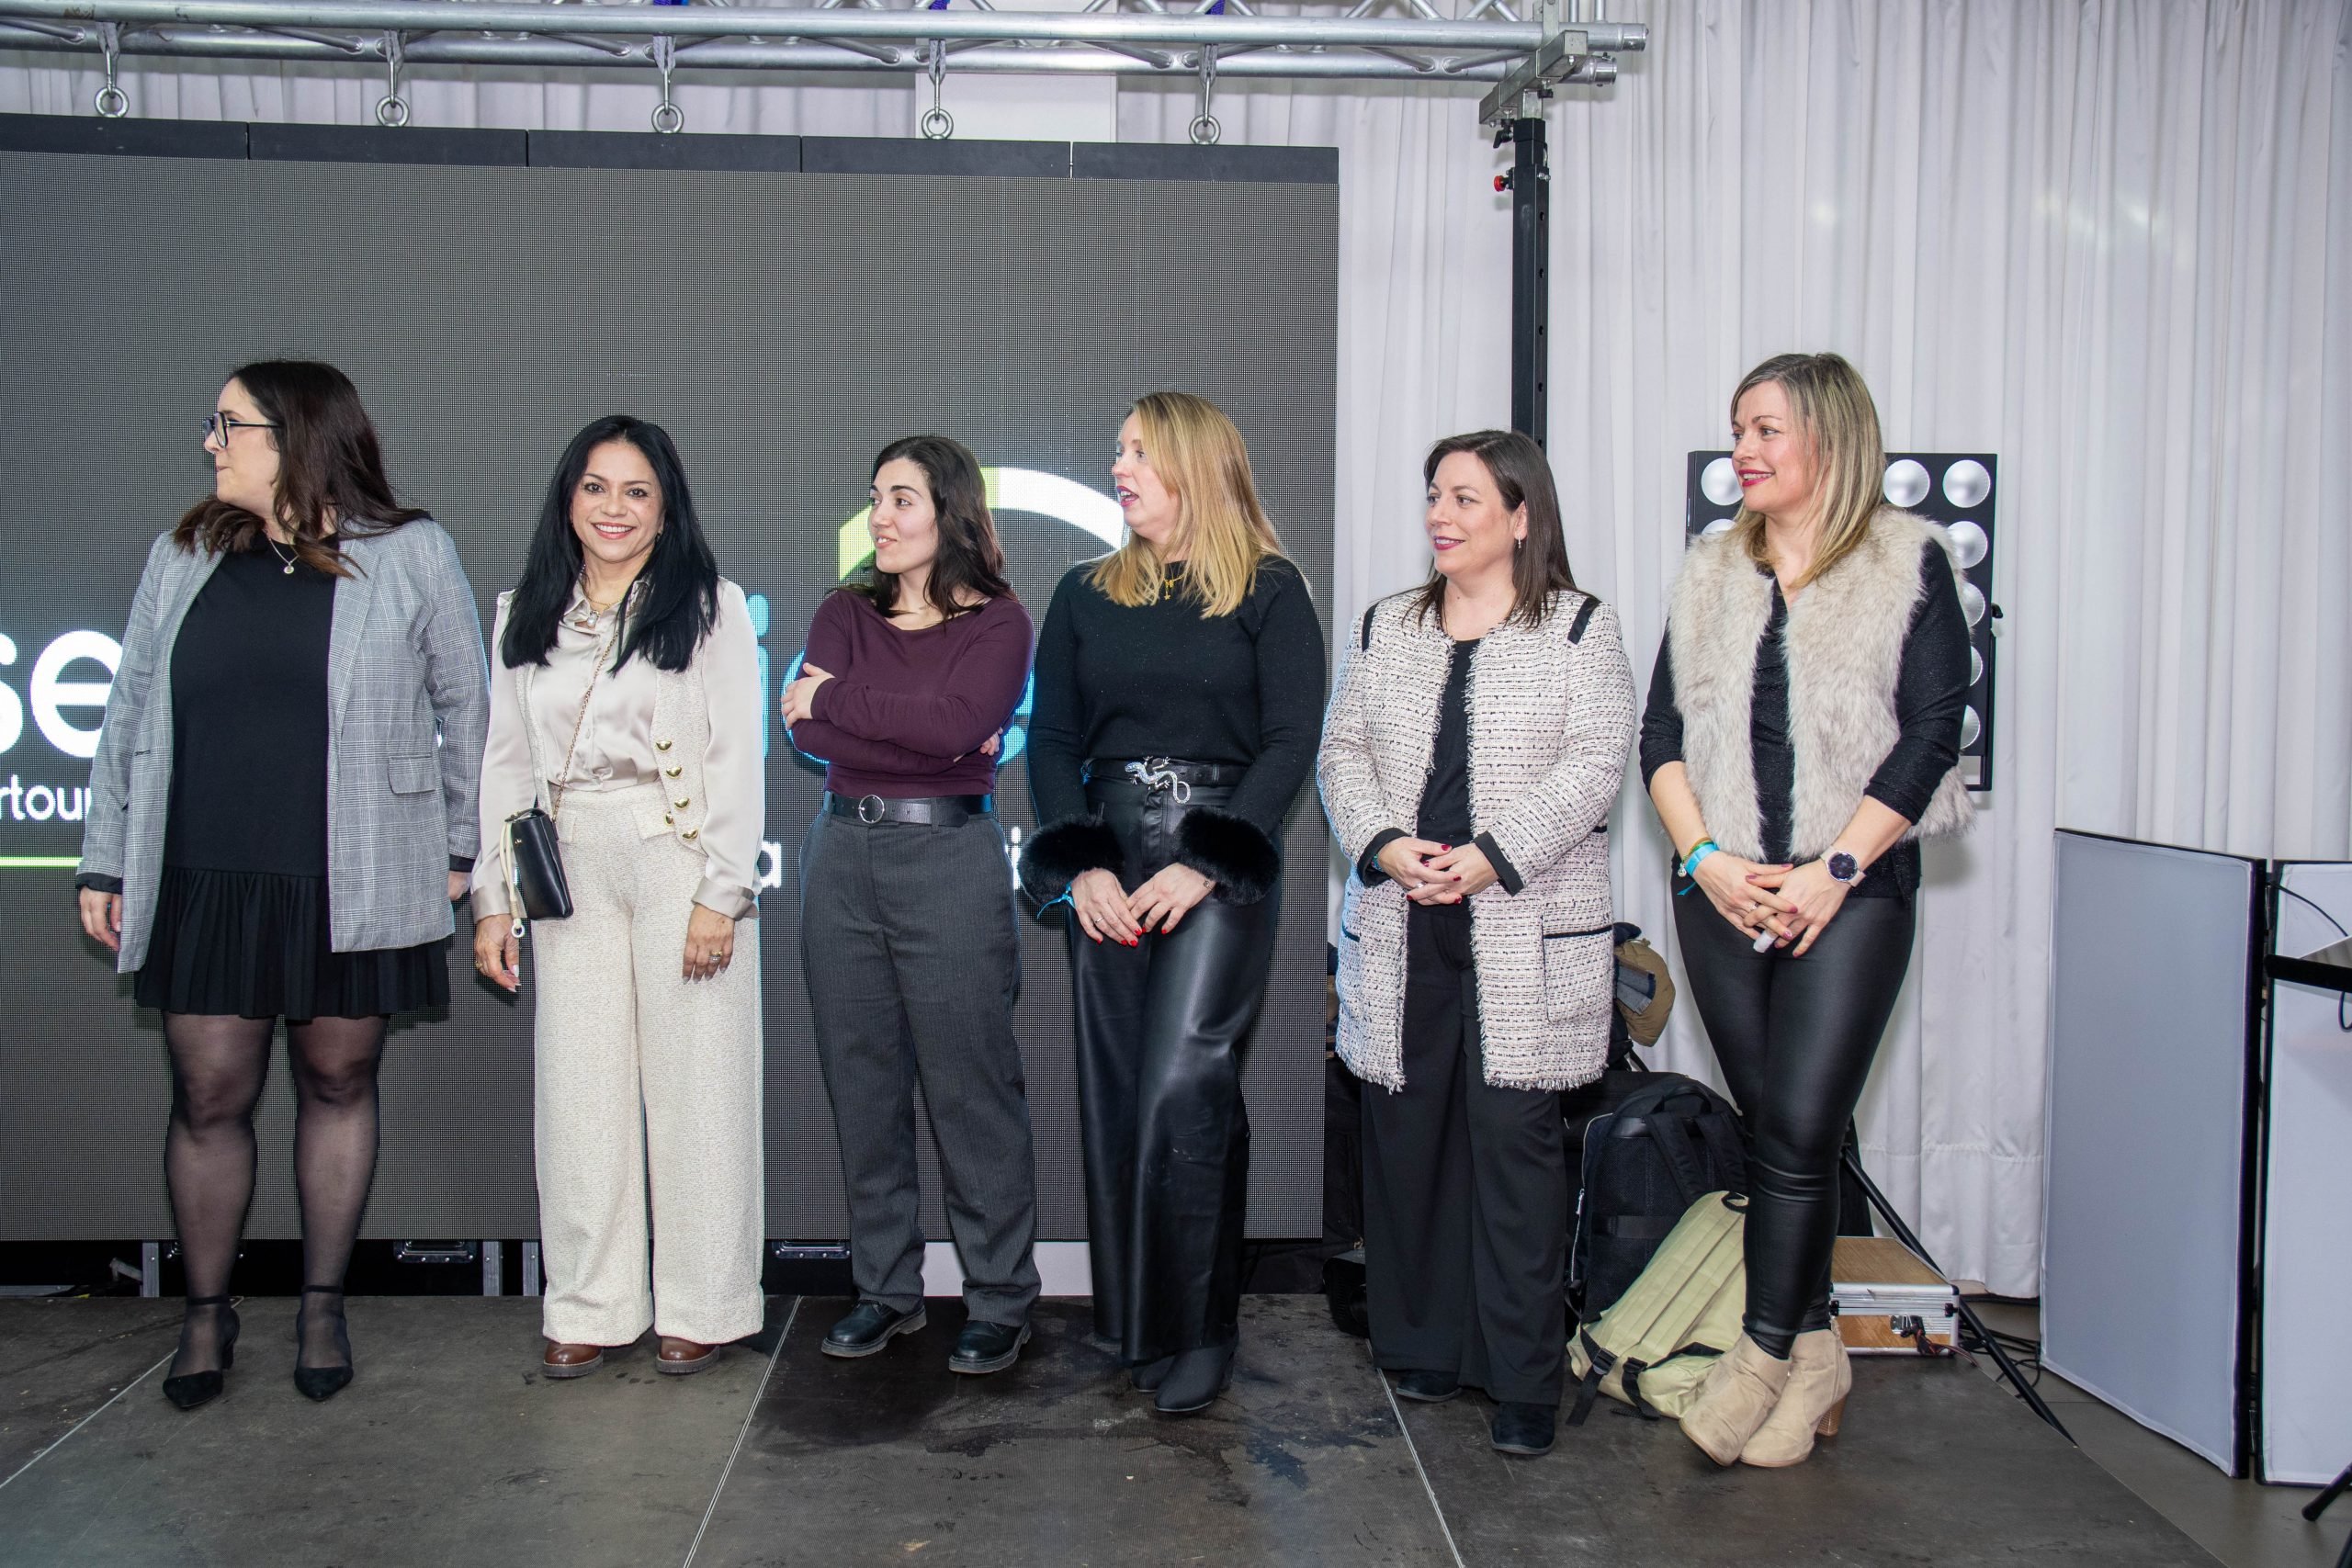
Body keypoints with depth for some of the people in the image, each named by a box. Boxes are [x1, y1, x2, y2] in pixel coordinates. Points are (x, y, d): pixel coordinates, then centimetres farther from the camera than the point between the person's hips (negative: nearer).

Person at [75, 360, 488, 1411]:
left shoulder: (409, 553, 0)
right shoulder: (183, 557, 9)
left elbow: (466, 703, 5)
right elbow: (128, 713, 12)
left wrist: (459, 845, 4)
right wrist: (105, 860, 9)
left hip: (354, 885, -2)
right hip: (205, 882, 2)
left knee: (338, 1085, 9)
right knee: (209, 1099, 5)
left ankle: (322, 1305, 25)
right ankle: (205, 1314, 23)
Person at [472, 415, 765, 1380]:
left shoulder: (711, 607, 1)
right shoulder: (525, 615, 14)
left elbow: (737, 758, -4)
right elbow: (504, 762, 13)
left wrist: (721, 894, -11)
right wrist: (493, 897, 6)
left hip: (681, 862, -3)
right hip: (569, 871, 4)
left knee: (691, 1082, 0)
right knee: (578, 1087, 4)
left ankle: (701, 1307, 11)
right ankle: (591, 1307, 15)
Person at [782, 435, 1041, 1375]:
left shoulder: (996, 621, 1)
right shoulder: (845, 614, 13)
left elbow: (959, 721, -17)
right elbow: (807, 731, -2)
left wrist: (836, 700, -7)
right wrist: (920, 735, -12)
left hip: (949, 858, -4)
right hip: (843, 855, 5)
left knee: (970, 1086, -2)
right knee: (862, 1084, 8)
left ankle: (999, 1301, 10)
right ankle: (886, 1292, 20)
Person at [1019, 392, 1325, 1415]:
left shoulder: (1270, 592, 3)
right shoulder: (1086, 595, 14)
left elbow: (1292, 742, -4)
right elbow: (1050, 740, 10)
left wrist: (1204, 867, -14)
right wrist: (1081, 867, -5)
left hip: (1223, 859, -4)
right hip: (1107, 865, 4)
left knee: (1182, 1084, -14)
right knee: (1114, 1092, 4)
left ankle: (1193, 1332, -2)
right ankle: (1129, 1324, 16)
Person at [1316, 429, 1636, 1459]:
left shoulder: (1580, 629, 4)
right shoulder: (1386, 628, 16)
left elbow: (1592, 766, -6)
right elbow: (1341, 754, 10)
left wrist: (1490, 857, -16)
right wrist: (1386, 844, -8)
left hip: (1528, 931, -4)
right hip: (1399, 931, 4)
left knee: (1515, 1136, -5)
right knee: (1405, 1133, 7)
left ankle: (1524, 1377, 3)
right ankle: (1424, 1345, 21)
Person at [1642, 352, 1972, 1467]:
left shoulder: (1909, 565, 1)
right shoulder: (1711, 574, 14)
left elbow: (1930, 734, -6)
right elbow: (1661, 731, 8)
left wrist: (1834, 869, -12)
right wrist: (1705, 857, -6)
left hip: (1851, 891, -4)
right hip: (1723, 892, 4)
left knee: (1798, 1128, -10)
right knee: (1772, 1129, 8)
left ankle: (1764, 1351, 2)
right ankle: (1814, 1352, 20)